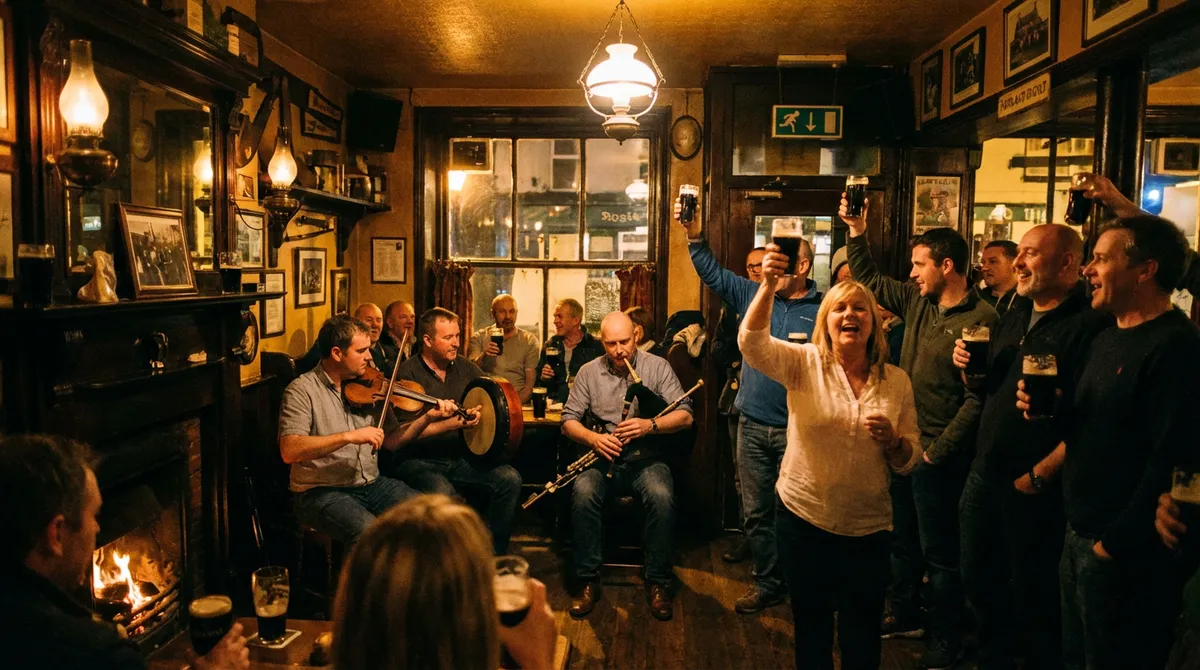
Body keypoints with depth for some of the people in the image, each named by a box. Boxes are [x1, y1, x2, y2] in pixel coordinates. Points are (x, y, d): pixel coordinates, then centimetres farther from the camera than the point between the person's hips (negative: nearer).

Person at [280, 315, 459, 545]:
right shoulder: (302, 390, -9)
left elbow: (390, 441, 9)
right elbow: (289, 452, -22)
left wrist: (428, 418, -6)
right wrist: (349, 436, -29)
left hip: (371, 484, 6)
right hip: (323, 492, -5)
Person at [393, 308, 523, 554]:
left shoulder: (465, 368, 9)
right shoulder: (408, 373, -9)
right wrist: (451, 425, -25)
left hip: (461, 458, 6)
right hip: (420, 460, -5)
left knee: (510, 479, -16)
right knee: (443, 493, -36)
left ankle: (493, 551, -2)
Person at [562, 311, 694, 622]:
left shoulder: (658, 366, 1)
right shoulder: (589, 372, 7)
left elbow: (685, 416, -5)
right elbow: (568, 420, 5)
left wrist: (651, 425, -23)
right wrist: (593, 437, -17)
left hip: (647, 455, -1)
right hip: (603, 456, 1)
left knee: (662, 496, -32)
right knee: (583, 493, -30)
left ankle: (658, 583, -15)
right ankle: (588, 581, -15)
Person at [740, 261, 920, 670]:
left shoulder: (897, 381, 1)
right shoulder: (803, 364, -5)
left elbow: (909, 460, 4)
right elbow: (752, 343, -24)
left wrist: (892, 441, -18)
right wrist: (769, 284, -37)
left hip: (868, 528, 2)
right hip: (803, 518, -1)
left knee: (862, 636, 15)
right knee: (811, 628, 15)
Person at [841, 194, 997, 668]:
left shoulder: (982, 319, -18)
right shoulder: (917, 300, 4)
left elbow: (978, 397, -19)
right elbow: (867, 280, 18)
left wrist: (938, 450, -17)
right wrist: (856, 232, 7)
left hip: (938, 454, -7)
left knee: (939, 551, 6)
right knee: (901, 538, 20)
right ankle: (904, 616, 38)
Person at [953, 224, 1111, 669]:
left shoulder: (1089, 324, -16)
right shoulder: (1015, 316, 11)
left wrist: (1039, 476, -19)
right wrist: (969, 366, -2)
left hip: (1036, 488, -8)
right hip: (985, 475, 8)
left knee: (1033, 599, 9)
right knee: (979, 583, 20)